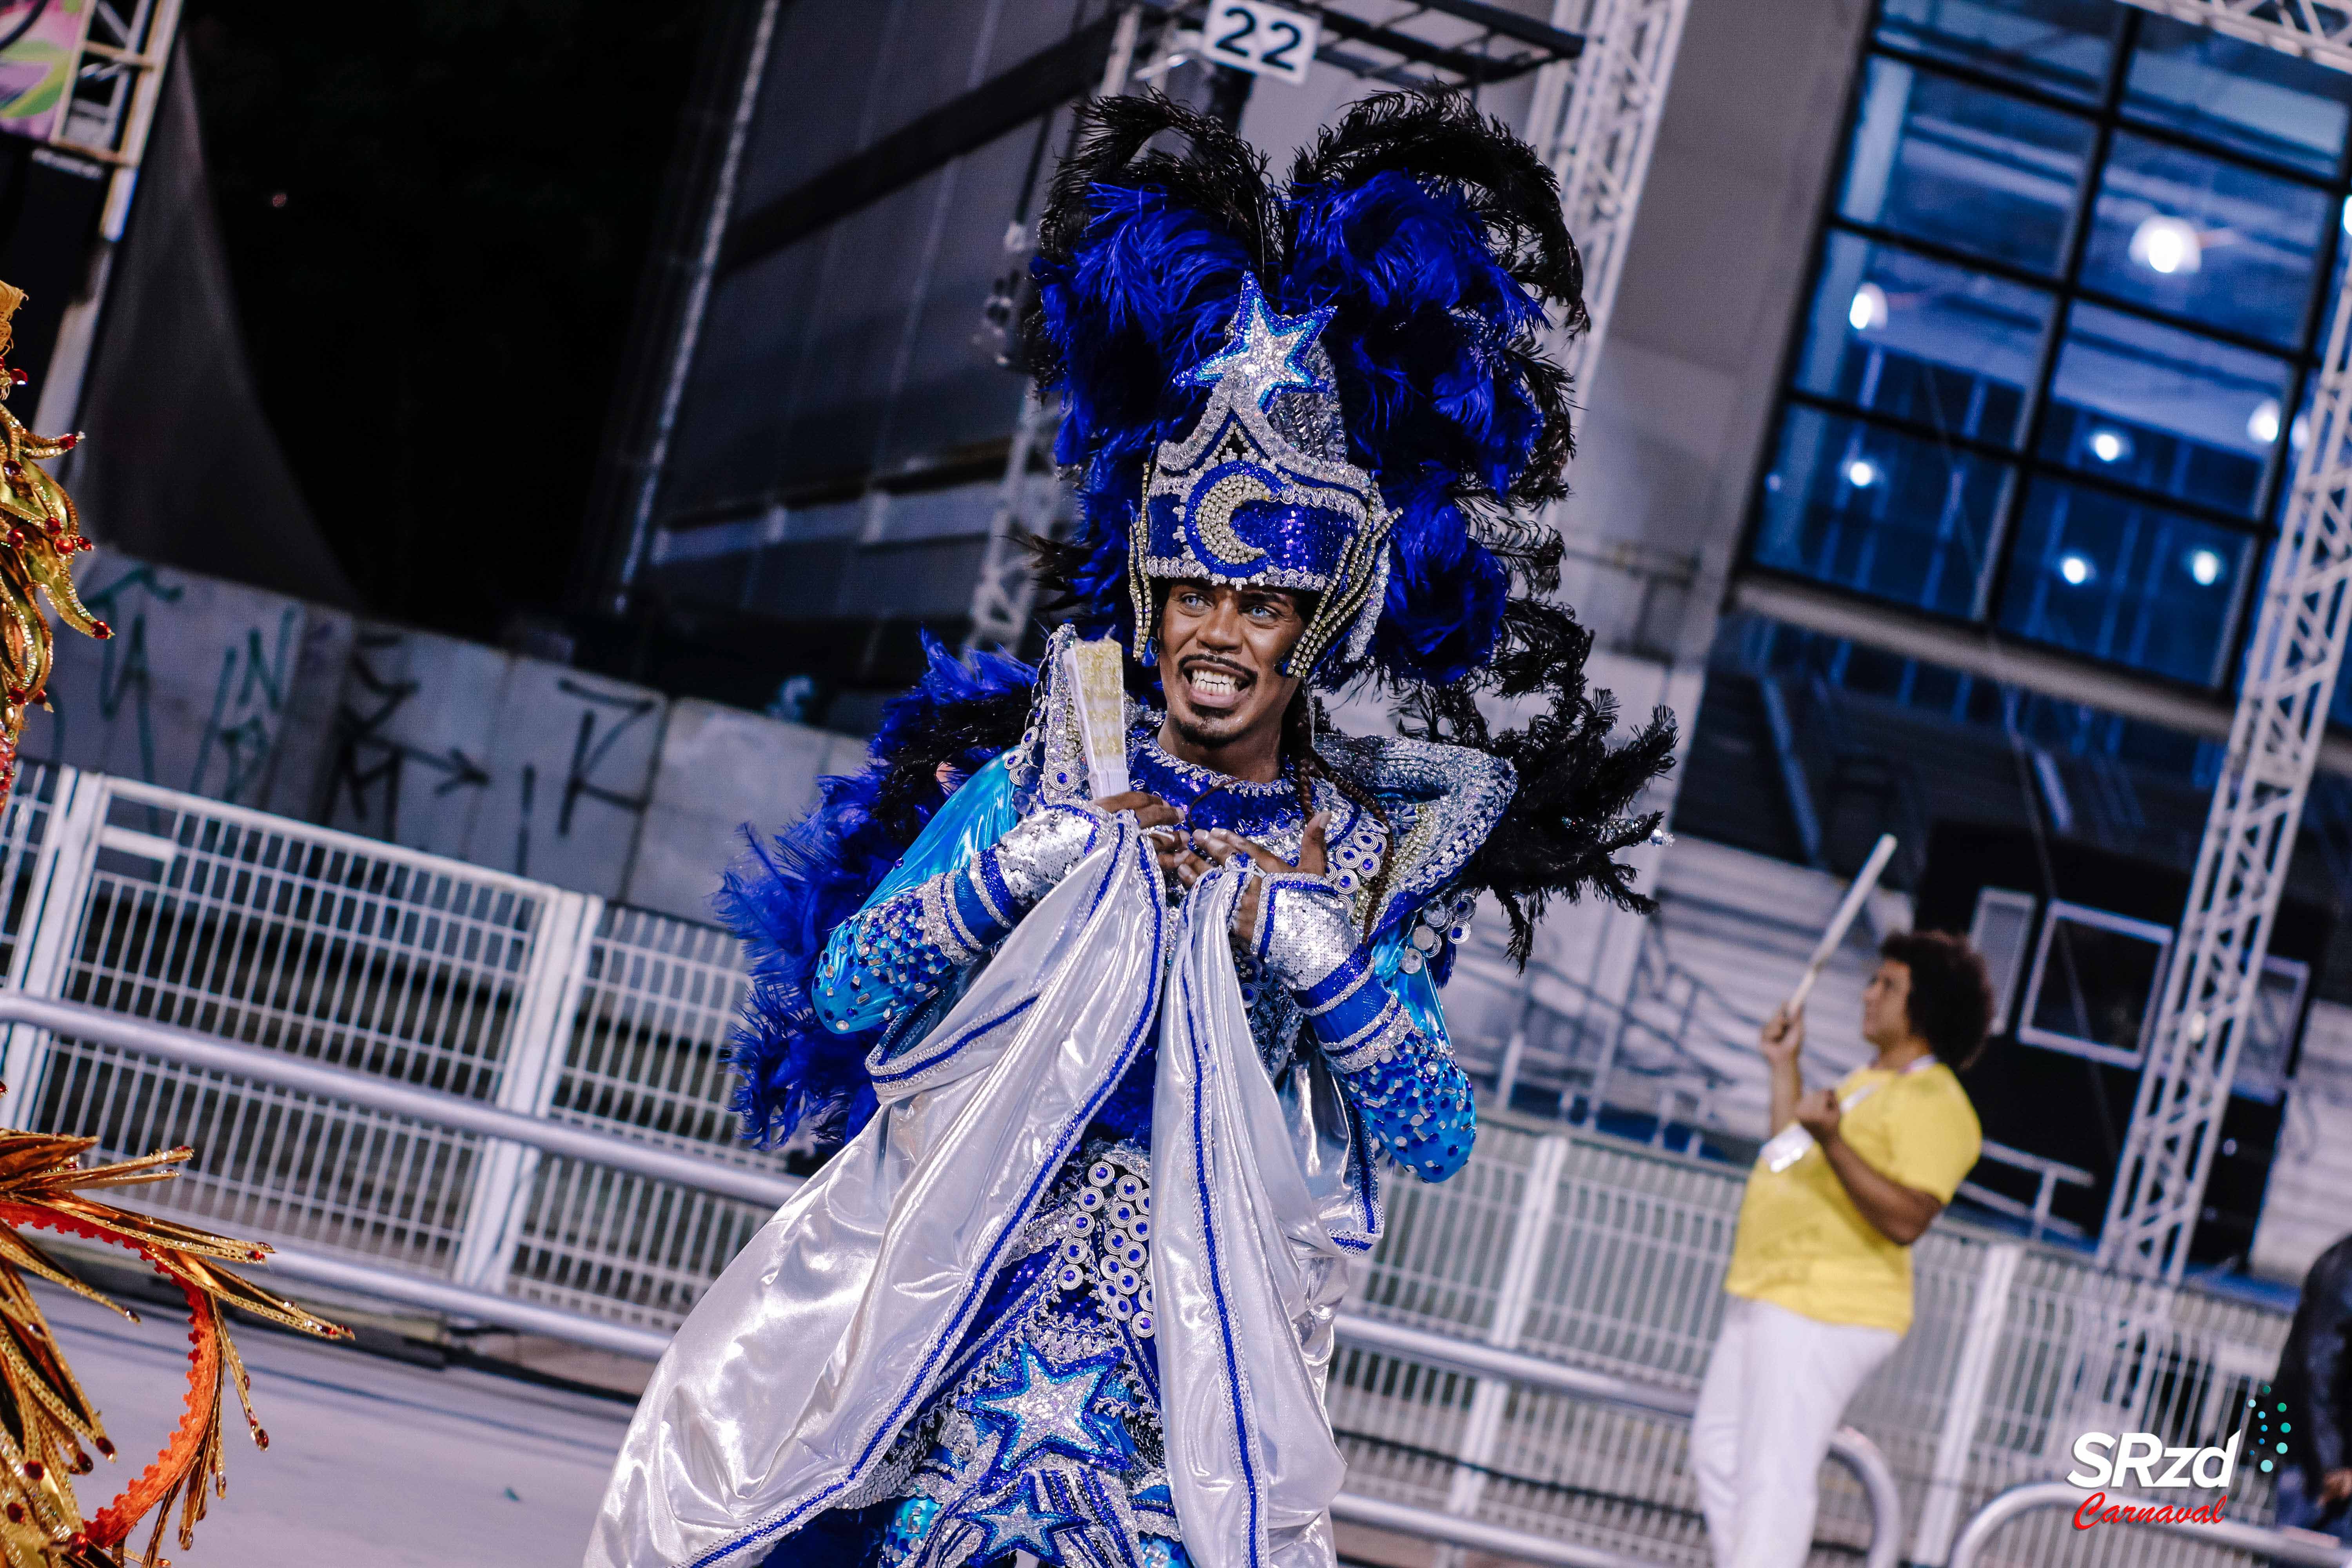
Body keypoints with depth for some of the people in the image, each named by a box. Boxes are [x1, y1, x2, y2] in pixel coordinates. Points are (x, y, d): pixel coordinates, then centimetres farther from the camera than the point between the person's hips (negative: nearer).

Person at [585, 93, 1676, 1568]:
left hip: (1193, 1352, 0)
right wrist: (1007, 870, -13)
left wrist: (1326, 964, -14)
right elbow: (845, 992, -2)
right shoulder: (1050, 769, 2)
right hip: (945, 1309, 0)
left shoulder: (1374, 849, 3)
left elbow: (1440, 1142, -2)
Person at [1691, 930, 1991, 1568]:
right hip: (1766, 1299, 11)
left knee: (1774, 1475, -14)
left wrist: (1832, 1140, -34)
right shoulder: (1868, 1083, 20)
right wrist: (1786, 1066, 27)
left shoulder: (1934, 1103, -13)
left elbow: (1907, 1219, -26)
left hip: (1824, 1311, -11)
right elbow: (1794, 1159, 29)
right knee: (1718, 1450, 17)